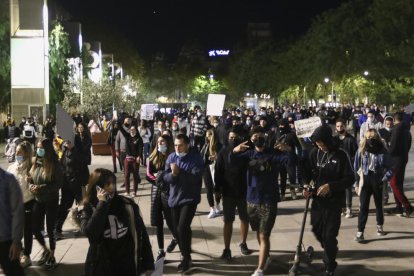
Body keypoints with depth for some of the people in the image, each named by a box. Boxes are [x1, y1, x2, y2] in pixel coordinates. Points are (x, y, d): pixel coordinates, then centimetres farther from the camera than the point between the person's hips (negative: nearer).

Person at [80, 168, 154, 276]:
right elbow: (90, 232, -23)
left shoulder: (127, 205, -1)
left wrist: (148, 263, 2)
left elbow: (141, 233, 3)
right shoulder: (89, 209, -4)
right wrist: (102, 203, -19)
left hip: (127, 267, 1)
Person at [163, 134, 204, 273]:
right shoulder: (171, 157, 2)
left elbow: (196, 177, -22)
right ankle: (185, 254, 31)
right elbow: (166, 178, -2)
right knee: (177, 229, 13)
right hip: (175, 198, 5)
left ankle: (186, 258, 1)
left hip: (189, 198, -5)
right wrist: (173, 174, -23)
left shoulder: (196, 158, -11)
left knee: (182, 227, -14)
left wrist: (179, 172, -21)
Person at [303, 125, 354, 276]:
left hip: (334, 201, -4)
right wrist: (306, 185, -11)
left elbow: (350, 179, -11)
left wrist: (330, 186, -21)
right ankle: (329, 252, 45)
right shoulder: (315, 153, 0)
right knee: (317, 230, 15)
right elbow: (307, 171, 9)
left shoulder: (341, 155, -11)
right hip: (317, 198, 5)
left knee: (329, 236, -4)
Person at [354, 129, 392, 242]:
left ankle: (380, 226, 38)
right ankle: (360, 232, -5)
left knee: (378, 204, 17)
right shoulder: (361, 151, -5)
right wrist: (356, 183, 0)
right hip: (365, 179, 0)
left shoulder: (382, 151, -9)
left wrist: (383, 180, -16)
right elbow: (356, 168, 2)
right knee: (363, 207, -5)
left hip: (377, 180, 0)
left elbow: (389, 169, -5)